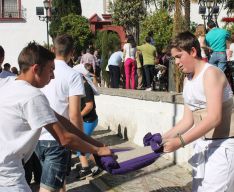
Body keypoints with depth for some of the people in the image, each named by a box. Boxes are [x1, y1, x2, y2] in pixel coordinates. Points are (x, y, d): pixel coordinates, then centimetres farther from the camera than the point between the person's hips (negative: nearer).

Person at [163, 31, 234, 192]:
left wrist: (180, 142, -26)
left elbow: (214, 117, -25)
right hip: (203, 144, 8)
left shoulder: (211, 73, -15)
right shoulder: (188, 80, 11)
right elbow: (188, 119, 10)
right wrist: (165, 137, -2)